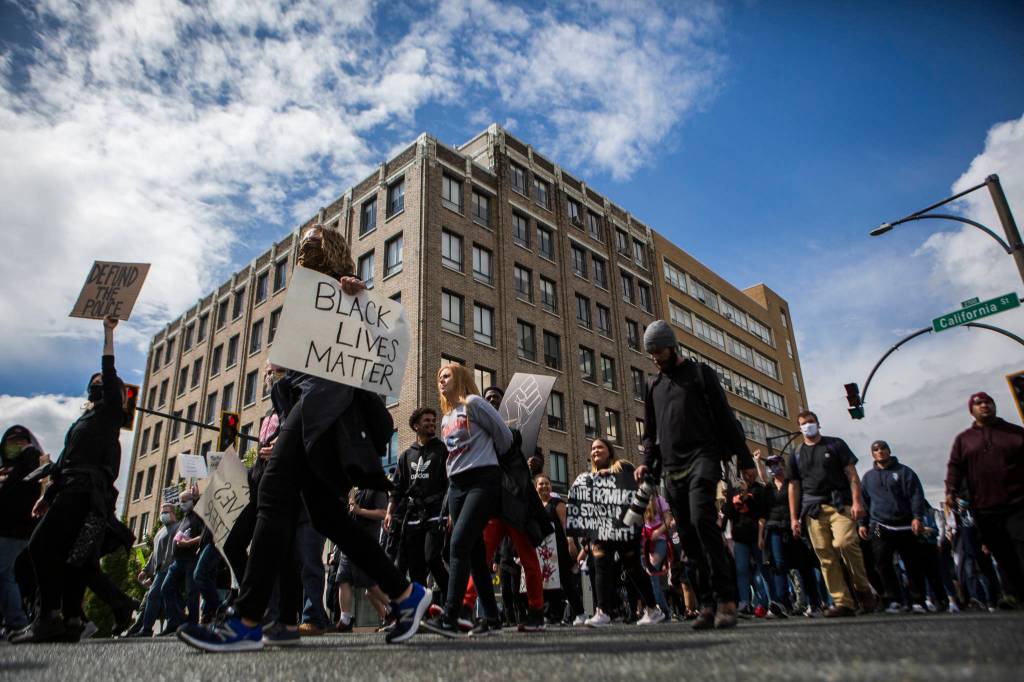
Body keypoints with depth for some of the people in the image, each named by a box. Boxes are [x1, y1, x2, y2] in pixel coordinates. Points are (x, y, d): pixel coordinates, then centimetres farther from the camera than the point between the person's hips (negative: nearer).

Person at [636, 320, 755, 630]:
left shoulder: (700, 373, 8)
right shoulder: (654, 386, 22)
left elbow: (725, 417, 3)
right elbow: (651, 432, 24)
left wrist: (744, 459, -3)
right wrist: (648, 463, 7)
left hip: (702, 458, -5)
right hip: (672, 470, 6)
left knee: (702, 518, -25)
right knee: (688, 536, 2)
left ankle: (726, 600, -22)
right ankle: (708, 604, 7)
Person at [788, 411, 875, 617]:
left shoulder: (835, 445, 11)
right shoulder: (797, 455, 18)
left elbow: (852, 474, 4)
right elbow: (794, 486, 15)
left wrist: (857, 501, -9)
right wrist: (794, 518, 8)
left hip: (840, 505, -3)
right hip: (813, 510, 3)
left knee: (844, 543, -23)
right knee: (826, 557, -4)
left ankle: (863, 589, -3)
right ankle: (843, 603, -1)